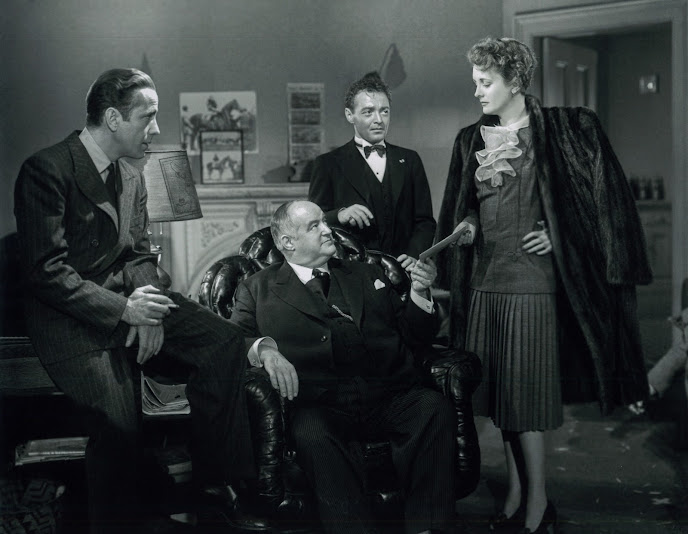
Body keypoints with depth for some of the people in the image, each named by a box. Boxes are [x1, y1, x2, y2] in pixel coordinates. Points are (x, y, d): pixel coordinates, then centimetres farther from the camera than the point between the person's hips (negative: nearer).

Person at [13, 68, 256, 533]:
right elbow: (47, 271, -17)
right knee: (119, 423, -26)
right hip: (72, 317, -7)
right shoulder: (46, 171, -13)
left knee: (225, 340, -13)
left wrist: (147, 307, -7)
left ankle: (215, 479, -3)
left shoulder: (132, 178, 11)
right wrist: (123, 310, -21)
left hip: (127, 299, 7)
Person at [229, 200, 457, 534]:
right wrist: (264, 348, -17)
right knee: (311, 432, -36)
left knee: (435, 407, -27)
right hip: (319, 404, -3)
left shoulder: (367, 276, 26)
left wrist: (419, 293, 6)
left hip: (389, 395, 3)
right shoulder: (257, 289, 18)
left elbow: (413, 337, 24)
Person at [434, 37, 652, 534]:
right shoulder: (471, 140, 11)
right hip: (484, 279, 6)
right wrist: (464, 228, 0)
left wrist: (561, 234, -7)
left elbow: (604, 193, -2)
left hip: (530, 279, -6)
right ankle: (516, 492, 22)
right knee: (499, 391, 10)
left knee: (525, 392, -4)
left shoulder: (565, 129, -4)